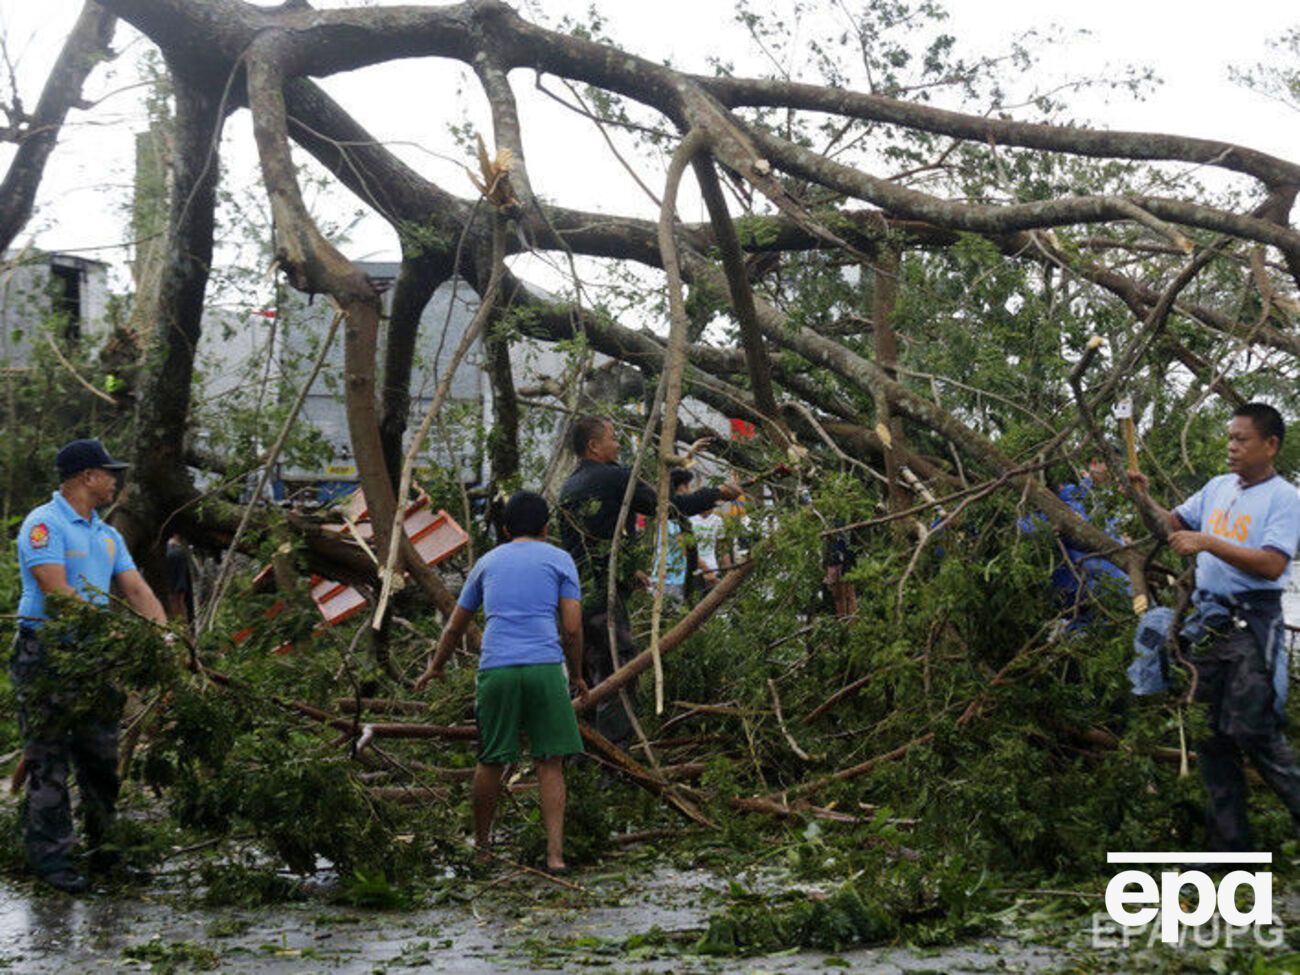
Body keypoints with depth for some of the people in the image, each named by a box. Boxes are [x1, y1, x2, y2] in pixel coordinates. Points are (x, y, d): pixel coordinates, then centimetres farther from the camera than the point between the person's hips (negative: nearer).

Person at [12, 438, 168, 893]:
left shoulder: (107, 535, 17)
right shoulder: (44, 524, -9)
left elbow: (136, 589, 11)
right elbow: (56, 591, -18)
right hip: (45, 654, -8)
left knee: (102, 756, 11)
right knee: (49, 760, -5)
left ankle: (107, 851, 19)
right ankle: (50, 859, -3)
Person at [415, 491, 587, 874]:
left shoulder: (487, 562, 21)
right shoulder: (560, 559, 13)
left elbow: (454, 627, 28)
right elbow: (572, 629, 4)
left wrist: (435, 667, 43)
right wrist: (576, 674, 19)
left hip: (496, 668, 2)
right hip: (545, 666, -2)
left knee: (491, 762, 12)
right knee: (550, 763, 0)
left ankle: (482, 846, 23)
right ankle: (555, 853, -7)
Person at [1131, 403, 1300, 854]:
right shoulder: (1218, 487, 12)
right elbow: (1174, 524, 21)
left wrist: (1208, 542, -24)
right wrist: (1145, 499, 4)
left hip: (1252, 625, -7)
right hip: (1209, 618, 7)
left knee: (1255, 733, -12)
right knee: (1212, 734, 8)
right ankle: (1229, 841, 15)